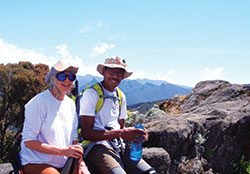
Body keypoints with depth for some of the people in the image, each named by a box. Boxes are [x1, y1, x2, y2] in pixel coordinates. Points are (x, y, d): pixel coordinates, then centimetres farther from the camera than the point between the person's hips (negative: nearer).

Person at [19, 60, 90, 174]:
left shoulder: (70, 104, 9)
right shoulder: (39, 102, -12)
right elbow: (28, 141, -15)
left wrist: (81, 164, -2)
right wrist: (63, 151, -20)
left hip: (64, 164, 6)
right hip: (36, 163, -6)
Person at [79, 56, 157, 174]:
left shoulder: (121, 96, 17)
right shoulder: (91, 93, -6)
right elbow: (86, 133, -12)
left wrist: (136, 133, 1)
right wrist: (121, 133, -15)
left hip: (119, 147, 7)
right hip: (97, 146, -6)